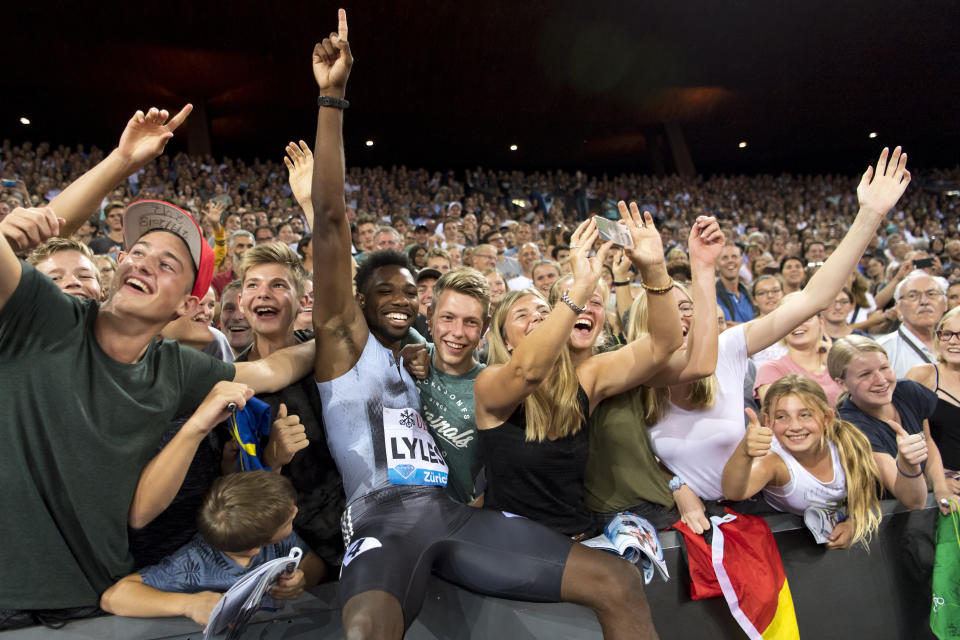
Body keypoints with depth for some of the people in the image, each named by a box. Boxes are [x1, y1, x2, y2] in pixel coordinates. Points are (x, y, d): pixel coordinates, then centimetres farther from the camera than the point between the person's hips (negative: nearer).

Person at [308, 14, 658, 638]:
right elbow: (331, 222, -1)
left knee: (620, 580, -10)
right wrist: (332, 99, -5)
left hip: (456, 510, 5)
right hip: (381, 516, -5)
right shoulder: (345, 341, 9)